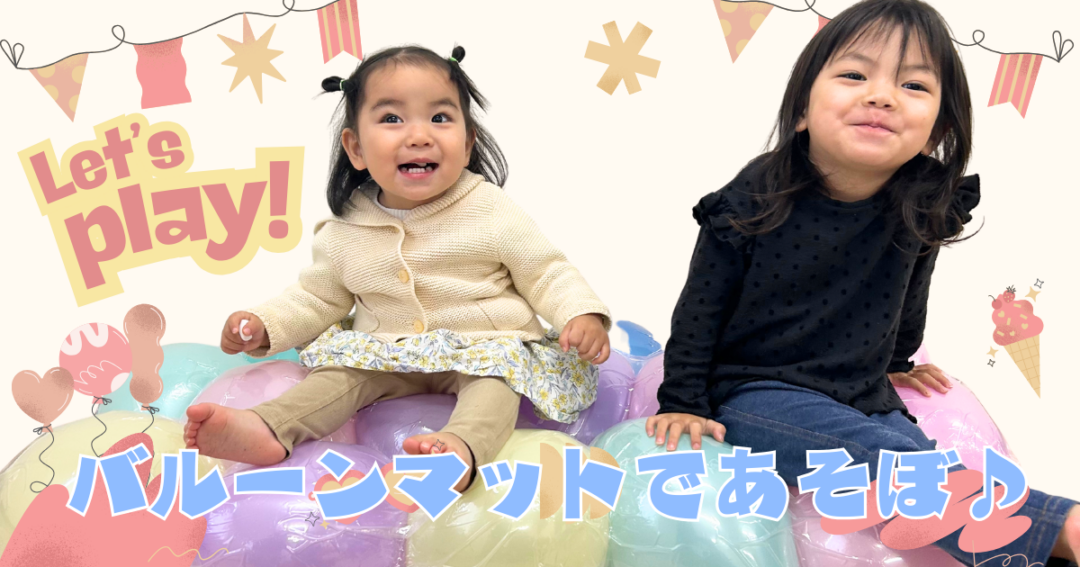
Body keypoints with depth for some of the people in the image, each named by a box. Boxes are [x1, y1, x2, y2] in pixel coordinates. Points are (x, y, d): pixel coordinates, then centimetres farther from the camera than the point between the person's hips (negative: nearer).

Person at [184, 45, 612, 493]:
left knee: (497, 370, -32)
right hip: (386, 355, 4)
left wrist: (582, 314, -21)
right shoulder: (344, 234, -1)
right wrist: (264, 325, -3)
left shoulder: (492, 212, -10)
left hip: (487, 347, -3)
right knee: (343, 370, -18)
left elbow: (546, 272, -4)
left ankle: (461, 445, -54)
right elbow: (317, 298, 13)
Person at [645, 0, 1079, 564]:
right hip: (755, 390, -5)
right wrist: (682, 404, -8)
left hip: (863, 398, 5)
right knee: (887, 456, -25)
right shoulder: (752, 204, -16)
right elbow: (700, 311, -7)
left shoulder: (923, 210, -5)